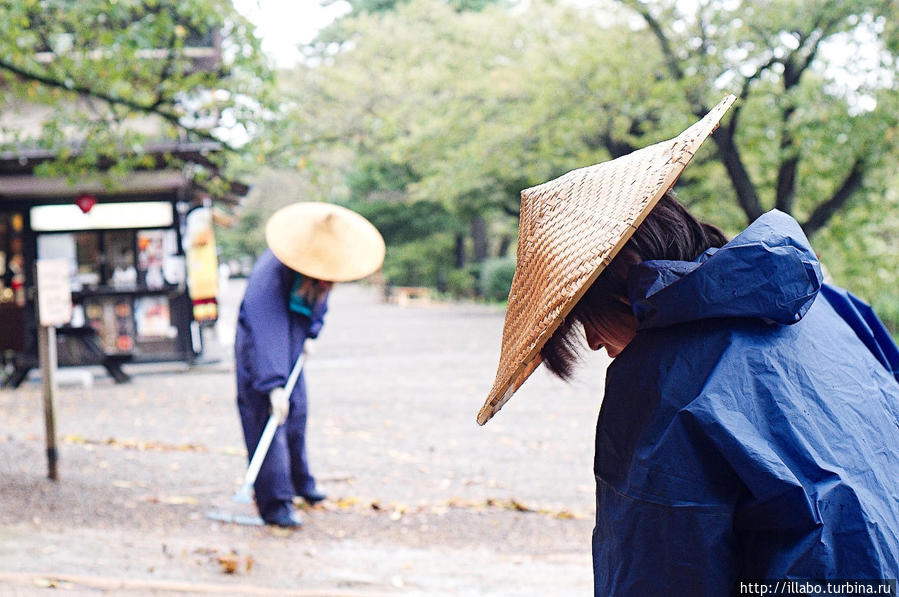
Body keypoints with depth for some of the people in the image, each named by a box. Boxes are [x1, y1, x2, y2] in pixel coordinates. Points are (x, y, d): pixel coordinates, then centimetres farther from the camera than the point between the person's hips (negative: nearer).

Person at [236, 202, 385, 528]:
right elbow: (265, 330, -39)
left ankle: (299, 482, 36)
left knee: (296, 413, 16)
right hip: (259, 351, -7)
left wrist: (311, 332, 4)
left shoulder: (322, 272, -9)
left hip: (293, 347, 7)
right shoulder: (270, 272, -33)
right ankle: (275, 505, -10)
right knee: (268, 420, -12)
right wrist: (274, 385, -43)